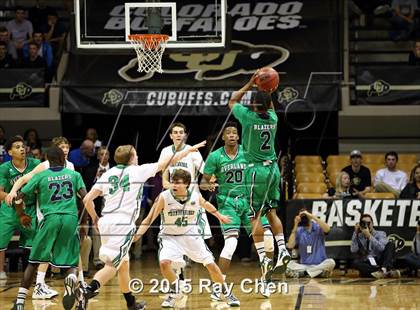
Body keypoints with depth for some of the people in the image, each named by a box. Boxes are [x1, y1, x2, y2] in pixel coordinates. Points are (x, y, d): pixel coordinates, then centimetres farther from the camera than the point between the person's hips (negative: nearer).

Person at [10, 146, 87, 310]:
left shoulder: (40, 176, 10)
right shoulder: (74, 175, 15)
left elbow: (19, 198, 7)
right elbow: (85, 197, 4)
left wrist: (21, 215, 25)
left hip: (50, 218, 0)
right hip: (71, 219, 0)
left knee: (34, 262, 12)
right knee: (72, 263, 9)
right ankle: (71, 279, -28)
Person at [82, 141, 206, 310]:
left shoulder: (107, 174, 12)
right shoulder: (138, 171, 1)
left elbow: (87, 199, 7)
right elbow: (165, 162, 11)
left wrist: (95, 219, 23)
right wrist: (189, 150, 22)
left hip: (105, 222, 6)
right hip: (123, 224, -6)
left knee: (124, 263, 21)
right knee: (112, 265, -11)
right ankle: (88, 291, -33)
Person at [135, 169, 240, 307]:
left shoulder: (196, 197, -14)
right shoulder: (164, 197, -22)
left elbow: (206, 205, 11)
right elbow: (149, 219, -19)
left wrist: (219, 216, 27)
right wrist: (137, 235, -31)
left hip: (191, 235, 2)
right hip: (170, 237, -2)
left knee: (211, 264, 1)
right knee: (164, 262, -25)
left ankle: (226, 293, 24)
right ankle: (175, 292, 3)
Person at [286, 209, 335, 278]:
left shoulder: (318, 228, 1)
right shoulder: (299, 231, 7)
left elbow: (327, 229, -23)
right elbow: (290, 246, -7)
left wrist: (312, 216, -24)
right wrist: (295, 226, -9)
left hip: (320, 264, -1)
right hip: (304, 265, 1)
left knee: (331, 262, -32)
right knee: (288, 264, -26)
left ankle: (304, 273, -23)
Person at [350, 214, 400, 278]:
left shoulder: (380, 234, 10)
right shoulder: (359, 237, 15)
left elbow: (381, 248, -10)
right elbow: (353, 250, -3)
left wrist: (369, 236, -16)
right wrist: (356, 233, -2)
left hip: (381, 262, 0)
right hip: (367, 265, 0)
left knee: (390, 244, -18)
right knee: (356, 262, -32)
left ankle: (384, 269, -43)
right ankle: (387, 272, -44)